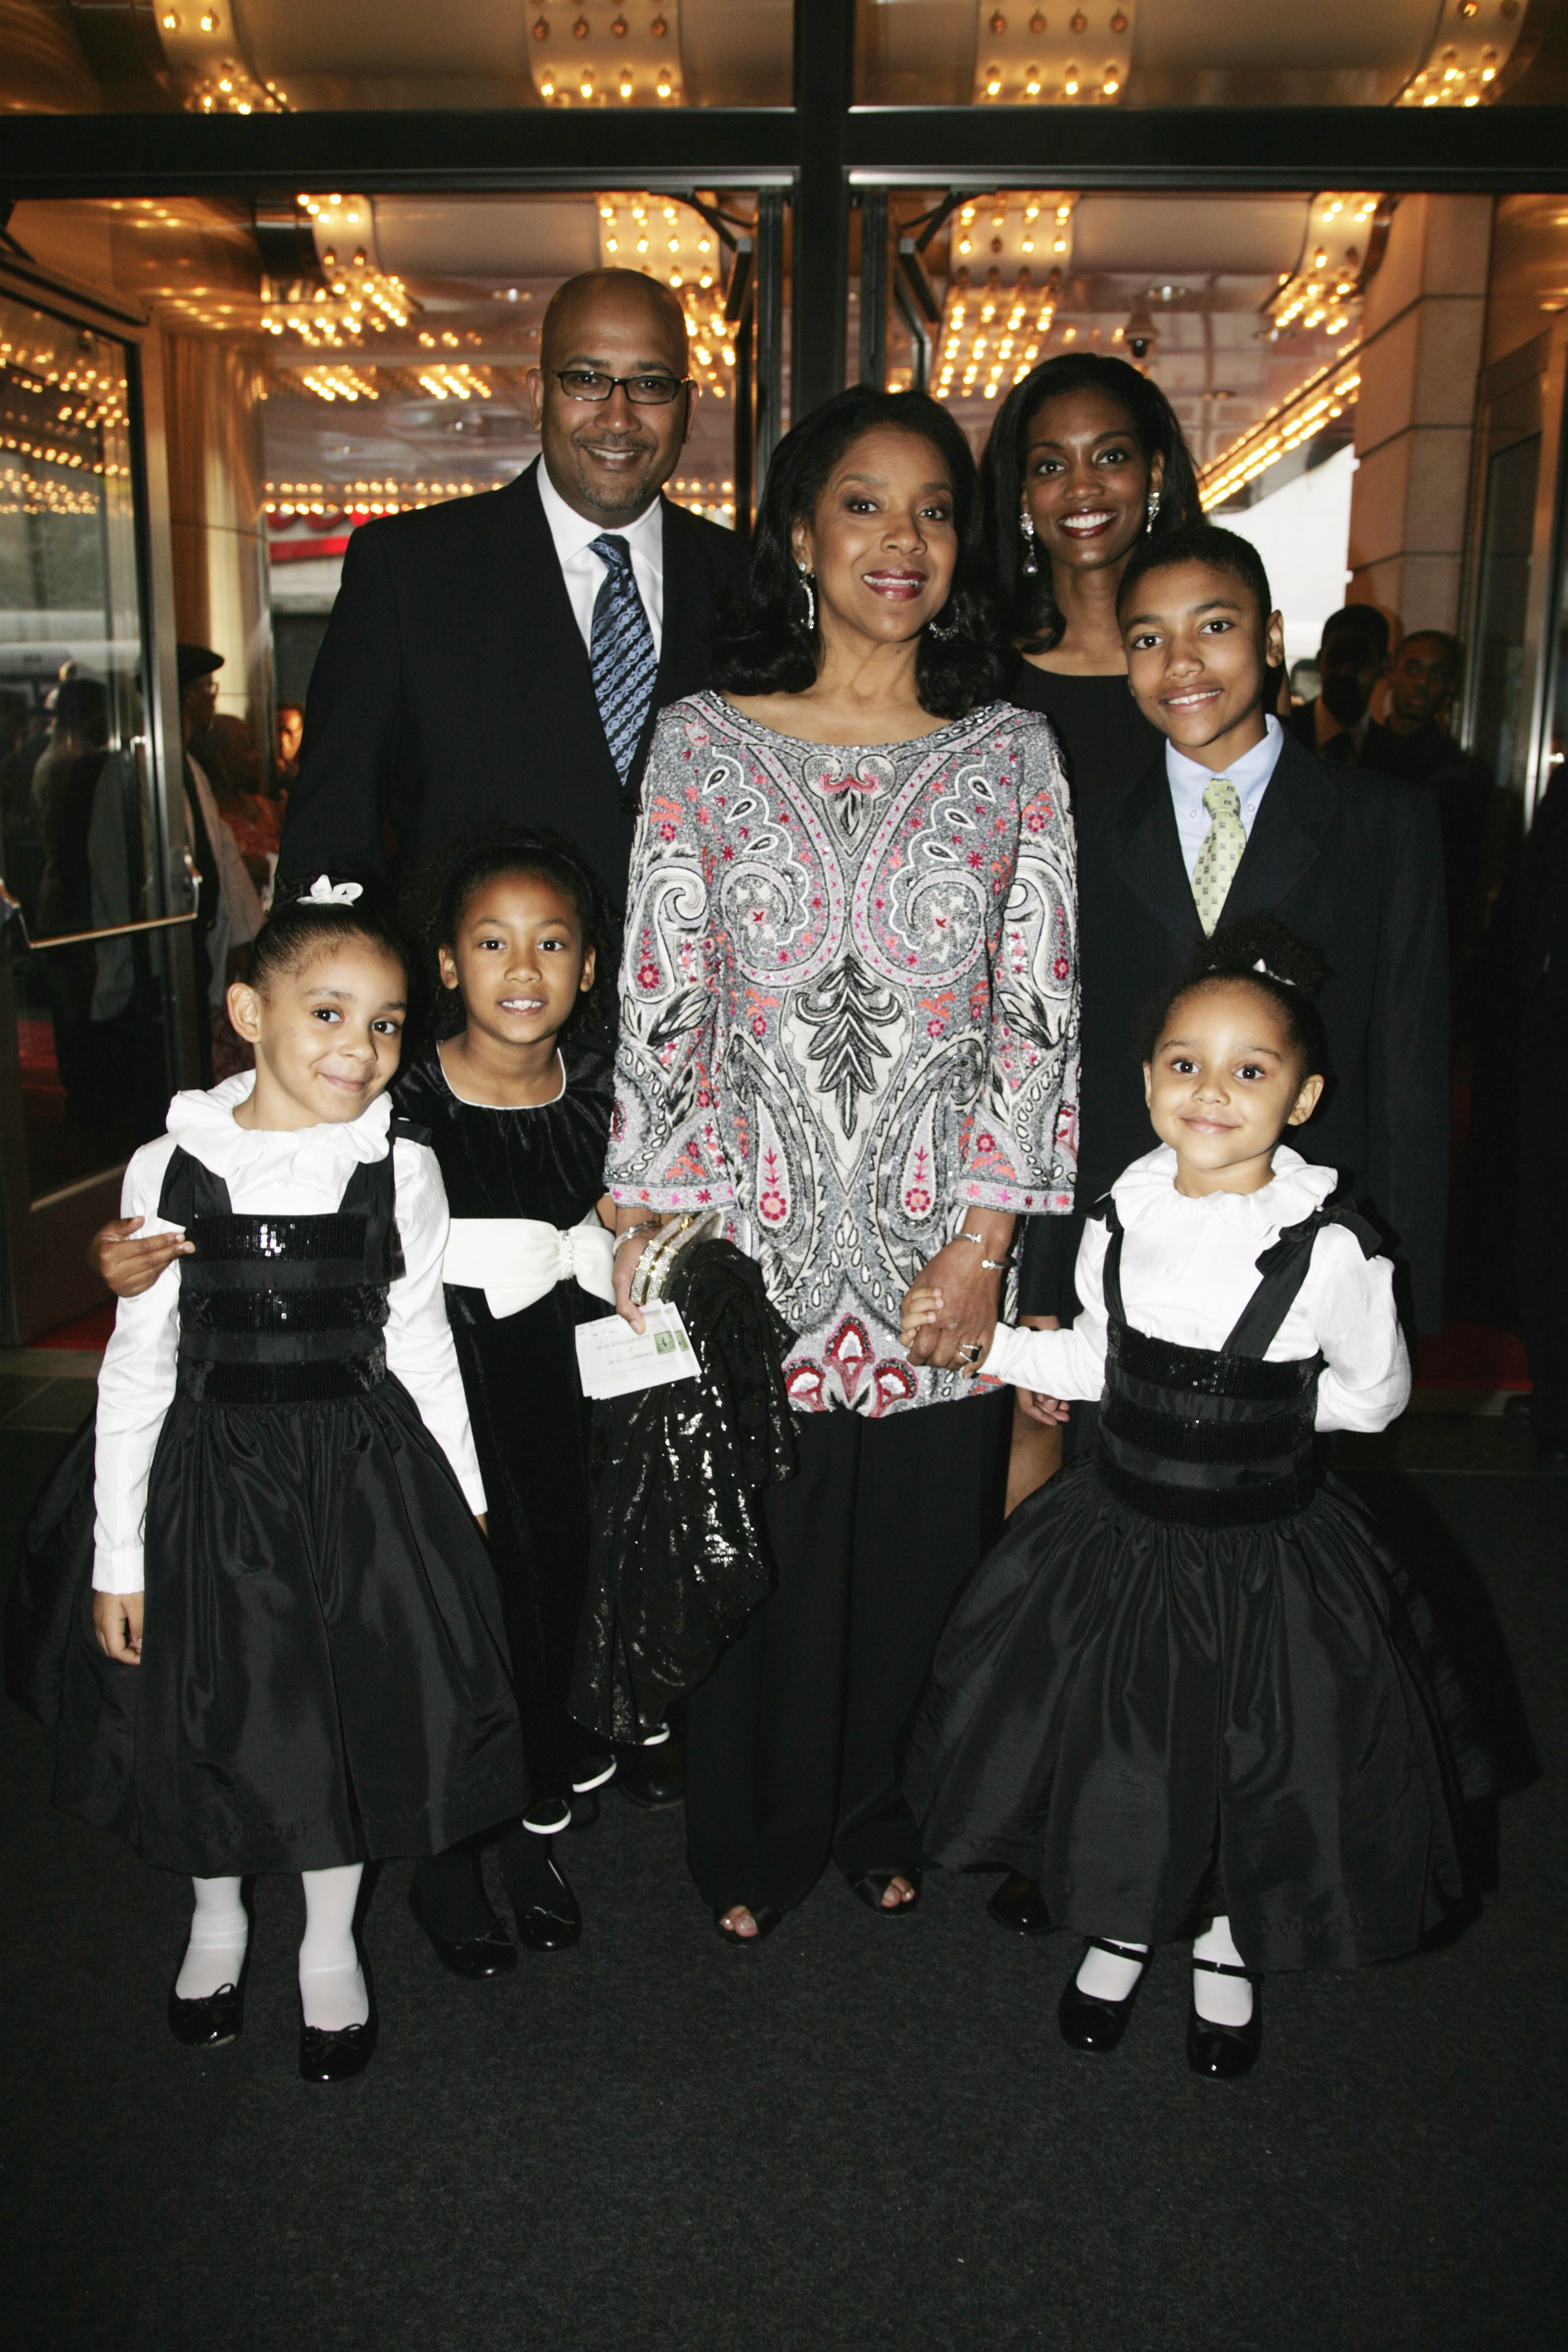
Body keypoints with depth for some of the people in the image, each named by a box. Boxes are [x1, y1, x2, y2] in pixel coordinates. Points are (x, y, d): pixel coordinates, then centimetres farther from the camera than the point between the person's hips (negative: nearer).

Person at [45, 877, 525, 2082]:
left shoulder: (399, 1169, -7)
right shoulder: (169, 1171, -8)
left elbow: (420, 1347, 3)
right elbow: (136, 1369, -2)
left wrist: (463, 1508, 8)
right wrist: (118, 1558, -1)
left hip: (366, 1478, 0)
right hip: (213, 1480, 0)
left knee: (355, 1714, 13)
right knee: (211, 1714, 15)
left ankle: (331, 1946, 39)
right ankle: (218, 1921, 46)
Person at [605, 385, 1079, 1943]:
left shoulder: (1013, 755, 1)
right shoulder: (704, 742, 0)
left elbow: (1040, 1016, -2)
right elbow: (660, 1007, -2)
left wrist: (981, 1243, -8)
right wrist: (649, 1234, -6)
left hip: (940, 1244, 1)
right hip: (753, 1235, 0)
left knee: (917, 1551, 14)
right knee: (750, 1554, 11)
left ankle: (881, 1815, 41)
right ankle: (752, 1838, 37)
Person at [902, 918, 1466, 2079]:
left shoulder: (1330, 1249, -20)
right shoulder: (1121, 1220, -7)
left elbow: (1376, 1393, -4)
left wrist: (1258, 1411, -7)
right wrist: (977, 1340, 3)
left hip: (1265, 1553, -3)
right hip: (1123, 1533, 3)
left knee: (1254, 1767, 16)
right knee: (1111, 1745, 17)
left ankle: (1228, 1951, 47)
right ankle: (1124, 1931, 48)